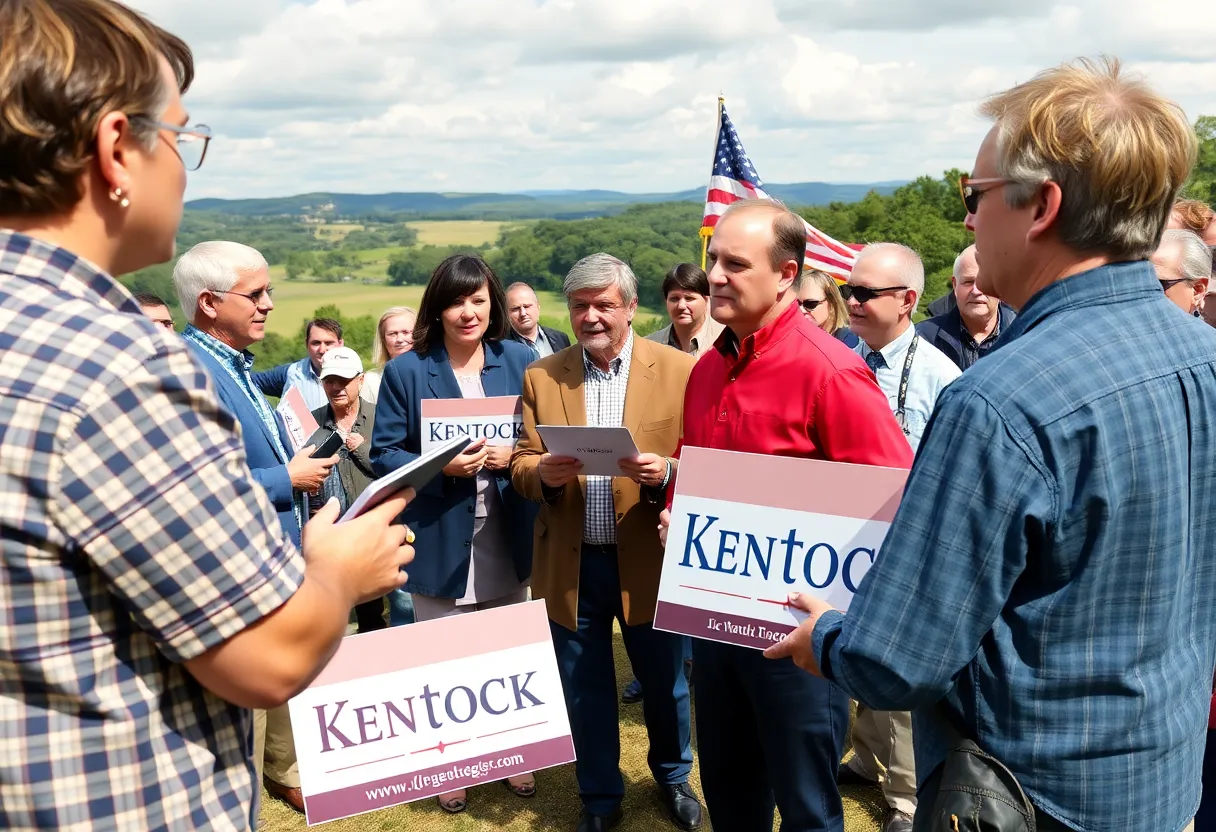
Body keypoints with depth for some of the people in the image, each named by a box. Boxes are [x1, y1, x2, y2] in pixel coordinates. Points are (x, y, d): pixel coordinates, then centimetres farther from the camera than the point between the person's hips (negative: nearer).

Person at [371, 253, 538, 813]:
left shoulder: (519, 361, 1)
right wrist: (444, 467, -21)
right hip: (440, 543, -2)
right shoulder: (405, 371, -6)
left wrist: (512, 455, -14)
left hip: (508, 539, 3)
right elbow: (383, 455, -6)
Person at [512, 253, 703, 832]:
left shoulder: (680, 370, -4)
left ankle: (673, 777, 44)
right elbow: (521, 466, 2)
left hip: (650, 560, -1)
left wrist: (665, 472, -26)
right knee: (585, 691, 14)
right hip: (571, 564, 1)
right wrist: (542, 472, -21)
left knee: (665, 683, 16)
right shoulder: (541, 377, 3)